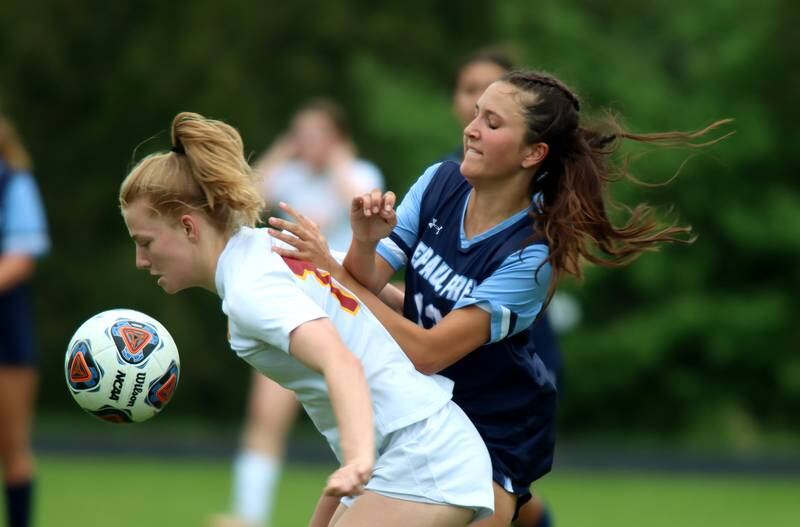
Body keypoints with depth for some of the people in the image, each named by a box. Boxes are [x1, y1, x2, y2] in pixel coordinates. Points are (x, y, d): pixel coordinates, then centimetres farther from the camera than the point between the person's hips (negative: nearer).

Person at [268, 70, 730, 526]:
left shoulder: (531, 254, -26)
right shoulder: (440, 183, -10)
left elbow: (428, 352, -31)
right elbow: (365, 286, -10)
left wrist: (329, 270, -35)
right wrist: (364, 242, -33)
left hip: (497, 432, -5)